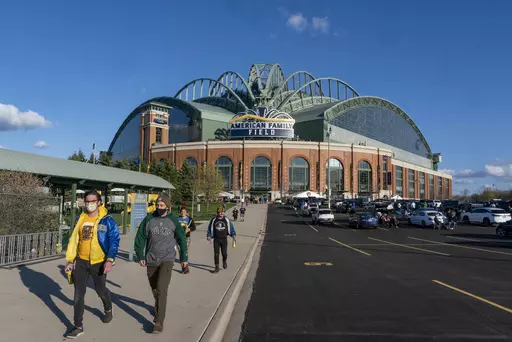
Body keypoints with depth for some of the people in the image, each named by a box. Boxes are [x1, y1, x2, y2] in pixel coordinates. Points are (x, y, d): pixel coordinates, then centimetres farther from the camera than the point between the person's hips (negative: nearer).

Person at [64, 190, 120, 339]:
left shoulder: (107, 220, -10)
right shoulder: (80, 219, 4)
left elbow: (114, 241, -13)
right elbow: (73, 240, 9)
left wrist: (110, 260, -23)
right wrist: (70, 260, 5)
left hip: (98, 262, -3)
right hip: (81, 261, 3)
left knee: (100, 290, 14)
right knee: (78, 294, 3)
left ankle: (108, 310, 45)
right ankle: (78, 326, 15)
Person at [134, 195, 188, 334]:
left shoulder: (173, 220, -3)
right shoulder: (149, 219, -3)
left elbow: (182, 239, 6)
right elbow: (140, 238, 3)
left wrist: (184, 257, 9)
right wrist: (140, 255, -4)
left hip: (167, 260, -2)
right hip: (151, 260, 2)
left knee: (161, 289, -15)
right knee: (154, 289, 15)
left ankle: (159, 322, -9)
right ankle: (158, 307, 43)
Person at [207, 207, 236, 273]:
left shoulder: (226, 220, 2)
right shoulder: (213, 220, 3)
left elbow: (231, 227, 4)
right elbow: (210, 228, 9)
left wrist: (234, 236, -7)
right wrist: (209, 236, -4)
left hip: (224, 239, -1)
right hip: (216, 239, 1)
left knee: (224, 253, -3)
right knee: (216, 253, -2)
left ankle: (224, 261, 30)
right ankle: (217, 267, 7)